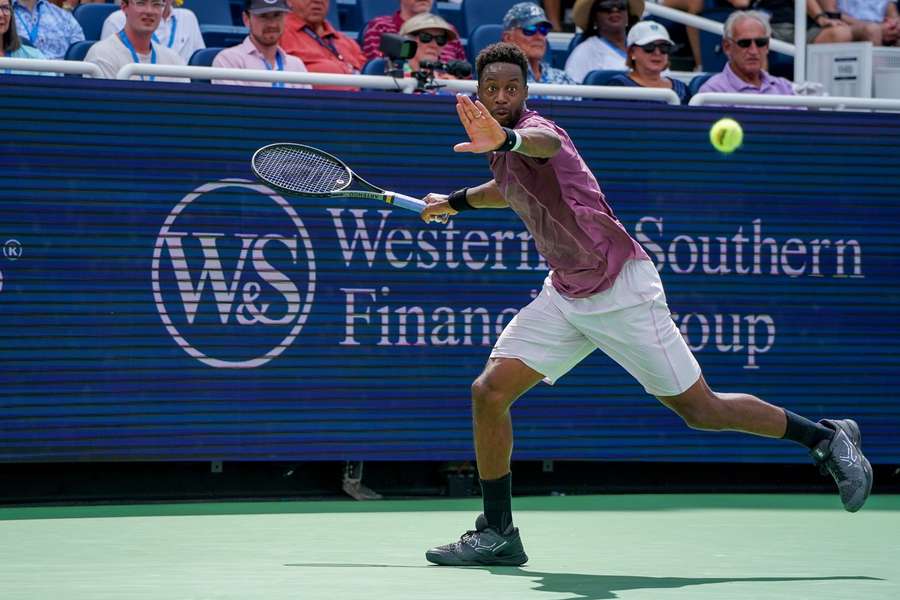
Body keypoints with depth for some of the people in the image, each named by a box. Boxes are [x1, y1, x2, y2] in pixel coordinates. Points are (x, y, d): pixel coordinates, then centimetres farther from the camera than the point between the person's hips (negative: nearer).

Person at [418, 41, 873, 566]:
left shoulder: (534, 128, -20)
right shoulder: (502, 150, 7)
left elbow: (545, 144, -49)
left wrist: (507, 139, -71)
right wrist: (457, 201, 37)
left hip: (622, 290, -8)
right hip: (566, 296, 8)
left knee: (701, 410, -3)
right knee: (490, 391, -5)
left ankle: (827, 438, 15)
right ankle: (498, 534, 4)